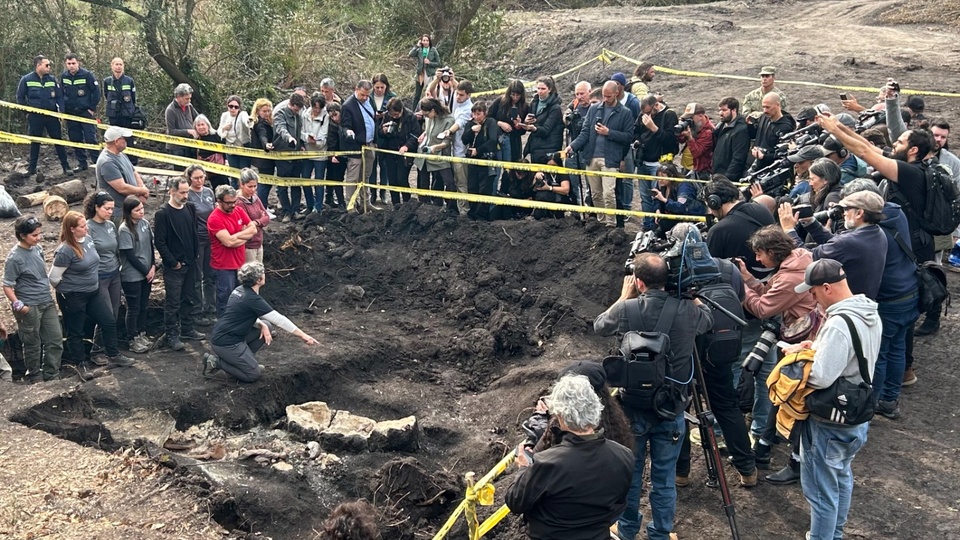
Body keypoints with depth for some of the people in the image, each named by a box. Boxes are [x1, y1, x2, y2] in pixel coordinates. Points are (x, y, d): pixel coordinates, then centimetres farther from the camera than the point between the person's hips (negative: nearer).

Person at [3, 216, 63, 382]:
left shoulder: (37, 248, 1)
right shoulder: (14, 258, -19)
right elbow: (7, 286, -15)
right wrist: (18, 305, -21)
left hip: (47, 303, 7)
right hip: (29, 308, -7)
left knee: (56, 340, 10)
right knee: (33, 345, 8)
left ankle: (52, 377, 23)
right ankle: (35, 378, 26)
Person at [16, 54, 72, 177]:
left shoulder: (52, 79, 2)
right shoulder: (26, 79, -3)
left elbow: (59, 96, 5)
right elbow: (20, 97, 5)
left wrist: (61, 111, -5)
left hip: (52, 115, 1)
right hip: (35, 116, -1)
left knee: (58, 139, 1)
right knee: (34, 141, 8)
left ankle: (66, 166, 5)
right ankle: (32, 167, 18)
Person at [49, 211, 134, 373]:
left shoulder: (88, 239, -1)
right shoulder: (65, 251, -23)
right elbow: (54, 277, -18)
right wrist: (67, 289, -2)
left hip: (93, 292, 8)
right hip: (73, 297, -8)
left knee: (109, 321, 12)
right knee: (75, 332, 9)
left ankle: (113, 356, 27)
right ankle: (80, 364, 26)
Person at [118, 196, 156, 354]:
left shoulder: (145, 223, 1)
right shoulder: (124, 230, -18)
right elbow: (130, 256, -16)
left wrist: (153, 267, -3)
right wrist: (146, 272, -10)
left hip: (147, 273, 6)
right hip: (132, 276, -6)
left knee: (143, 306, 15)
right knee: (133, 309, 5)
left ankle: (142, 334, 29)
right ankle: (134, 340, 17)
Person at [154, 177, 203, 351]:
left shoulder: (190, 208, 4)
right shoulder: (162, 214, -16)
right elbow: (159, 242, -16)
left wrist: (196, 253, 8)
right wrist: (173, 262, -14)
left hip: (190, 263, 7)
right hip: (174, 266, -6)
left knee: (189, 298, 17)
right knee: (173, 302, 1)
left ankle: (187, 329, 30)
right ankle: (171, 335, 11)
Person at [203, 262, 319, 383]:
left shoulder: (240, 290, 5)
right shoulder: (252, 299, -21)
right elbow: (278, 319, -19)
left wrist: (262, 325, -4)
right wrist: (303, 336, -14)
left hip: (221, 335, 9)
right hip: (226, 344, -9)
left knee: (267, 325, 11)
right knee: (254, 375, -1)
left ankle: (241, 359, 13)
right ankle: (216, 362, -2)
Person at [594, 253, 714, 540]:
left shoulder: (627, 309, -18)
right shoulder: (687, 309, -13)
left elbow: (599, 325, 5)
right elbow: (709, 319, 12)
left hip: (633, 408, 0)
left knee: (630, 473, 17)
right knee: (664, 478, 12)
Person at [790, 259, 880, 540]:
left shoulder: (839, 324, -30)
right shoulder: (870, 312, 0)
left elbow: (820, 377, -32)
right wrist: (818, 348, 3)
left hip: (830, 423, -10)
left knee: (821, 489, 4)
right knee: (841, 477, 26)